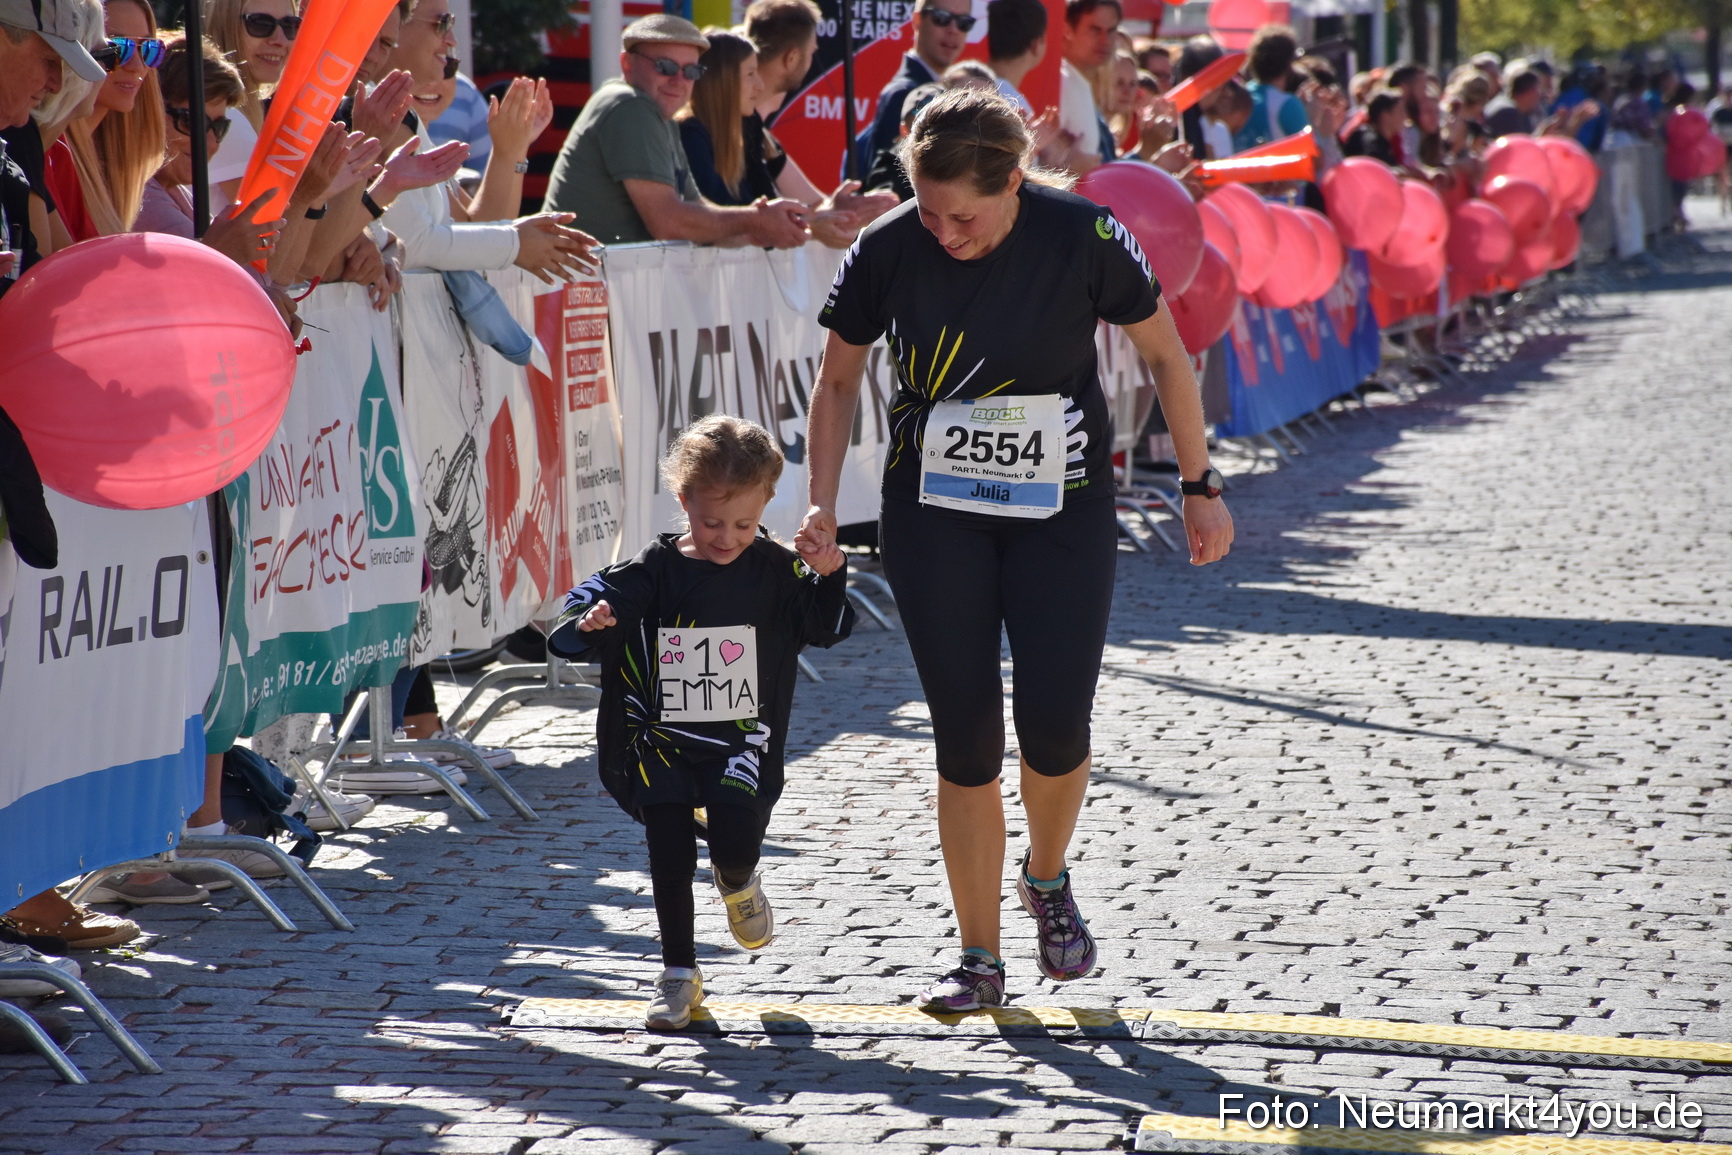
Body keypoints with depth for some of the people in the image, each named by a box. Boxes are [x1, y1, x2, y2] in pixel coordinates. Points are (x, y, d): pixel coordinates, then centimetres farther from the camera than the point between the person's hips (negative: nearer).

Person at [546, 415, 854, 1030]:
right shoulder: (655, 571, -4)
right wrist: (587, 622, -33)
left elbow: (826, 627, 4)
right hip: (661, 741, 0)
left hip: (740, 742, 0)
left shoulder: (774, 571, 0)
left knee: (734, 845, -16)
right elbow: (602, 599, -10)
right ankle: (679, 974, 16)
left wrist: (829, 578, -14)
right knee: (670, 858, 1)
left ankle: (737, 882, 22)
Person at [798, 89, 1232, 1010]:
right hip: (933, 513, 1)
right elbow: (838, 380, 3)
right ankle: (979, 959, 11)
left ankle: (1047, 878, 23)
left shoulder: (1081, 235, -17)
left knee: (1054, 723, -10)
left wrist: (1200, 487, 2)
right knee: (965, 738, -1)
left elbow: (1164, 354, -2)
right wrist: (821, 502, -8)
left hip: (1062, 509, -1)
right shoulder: (888, 250, -12)